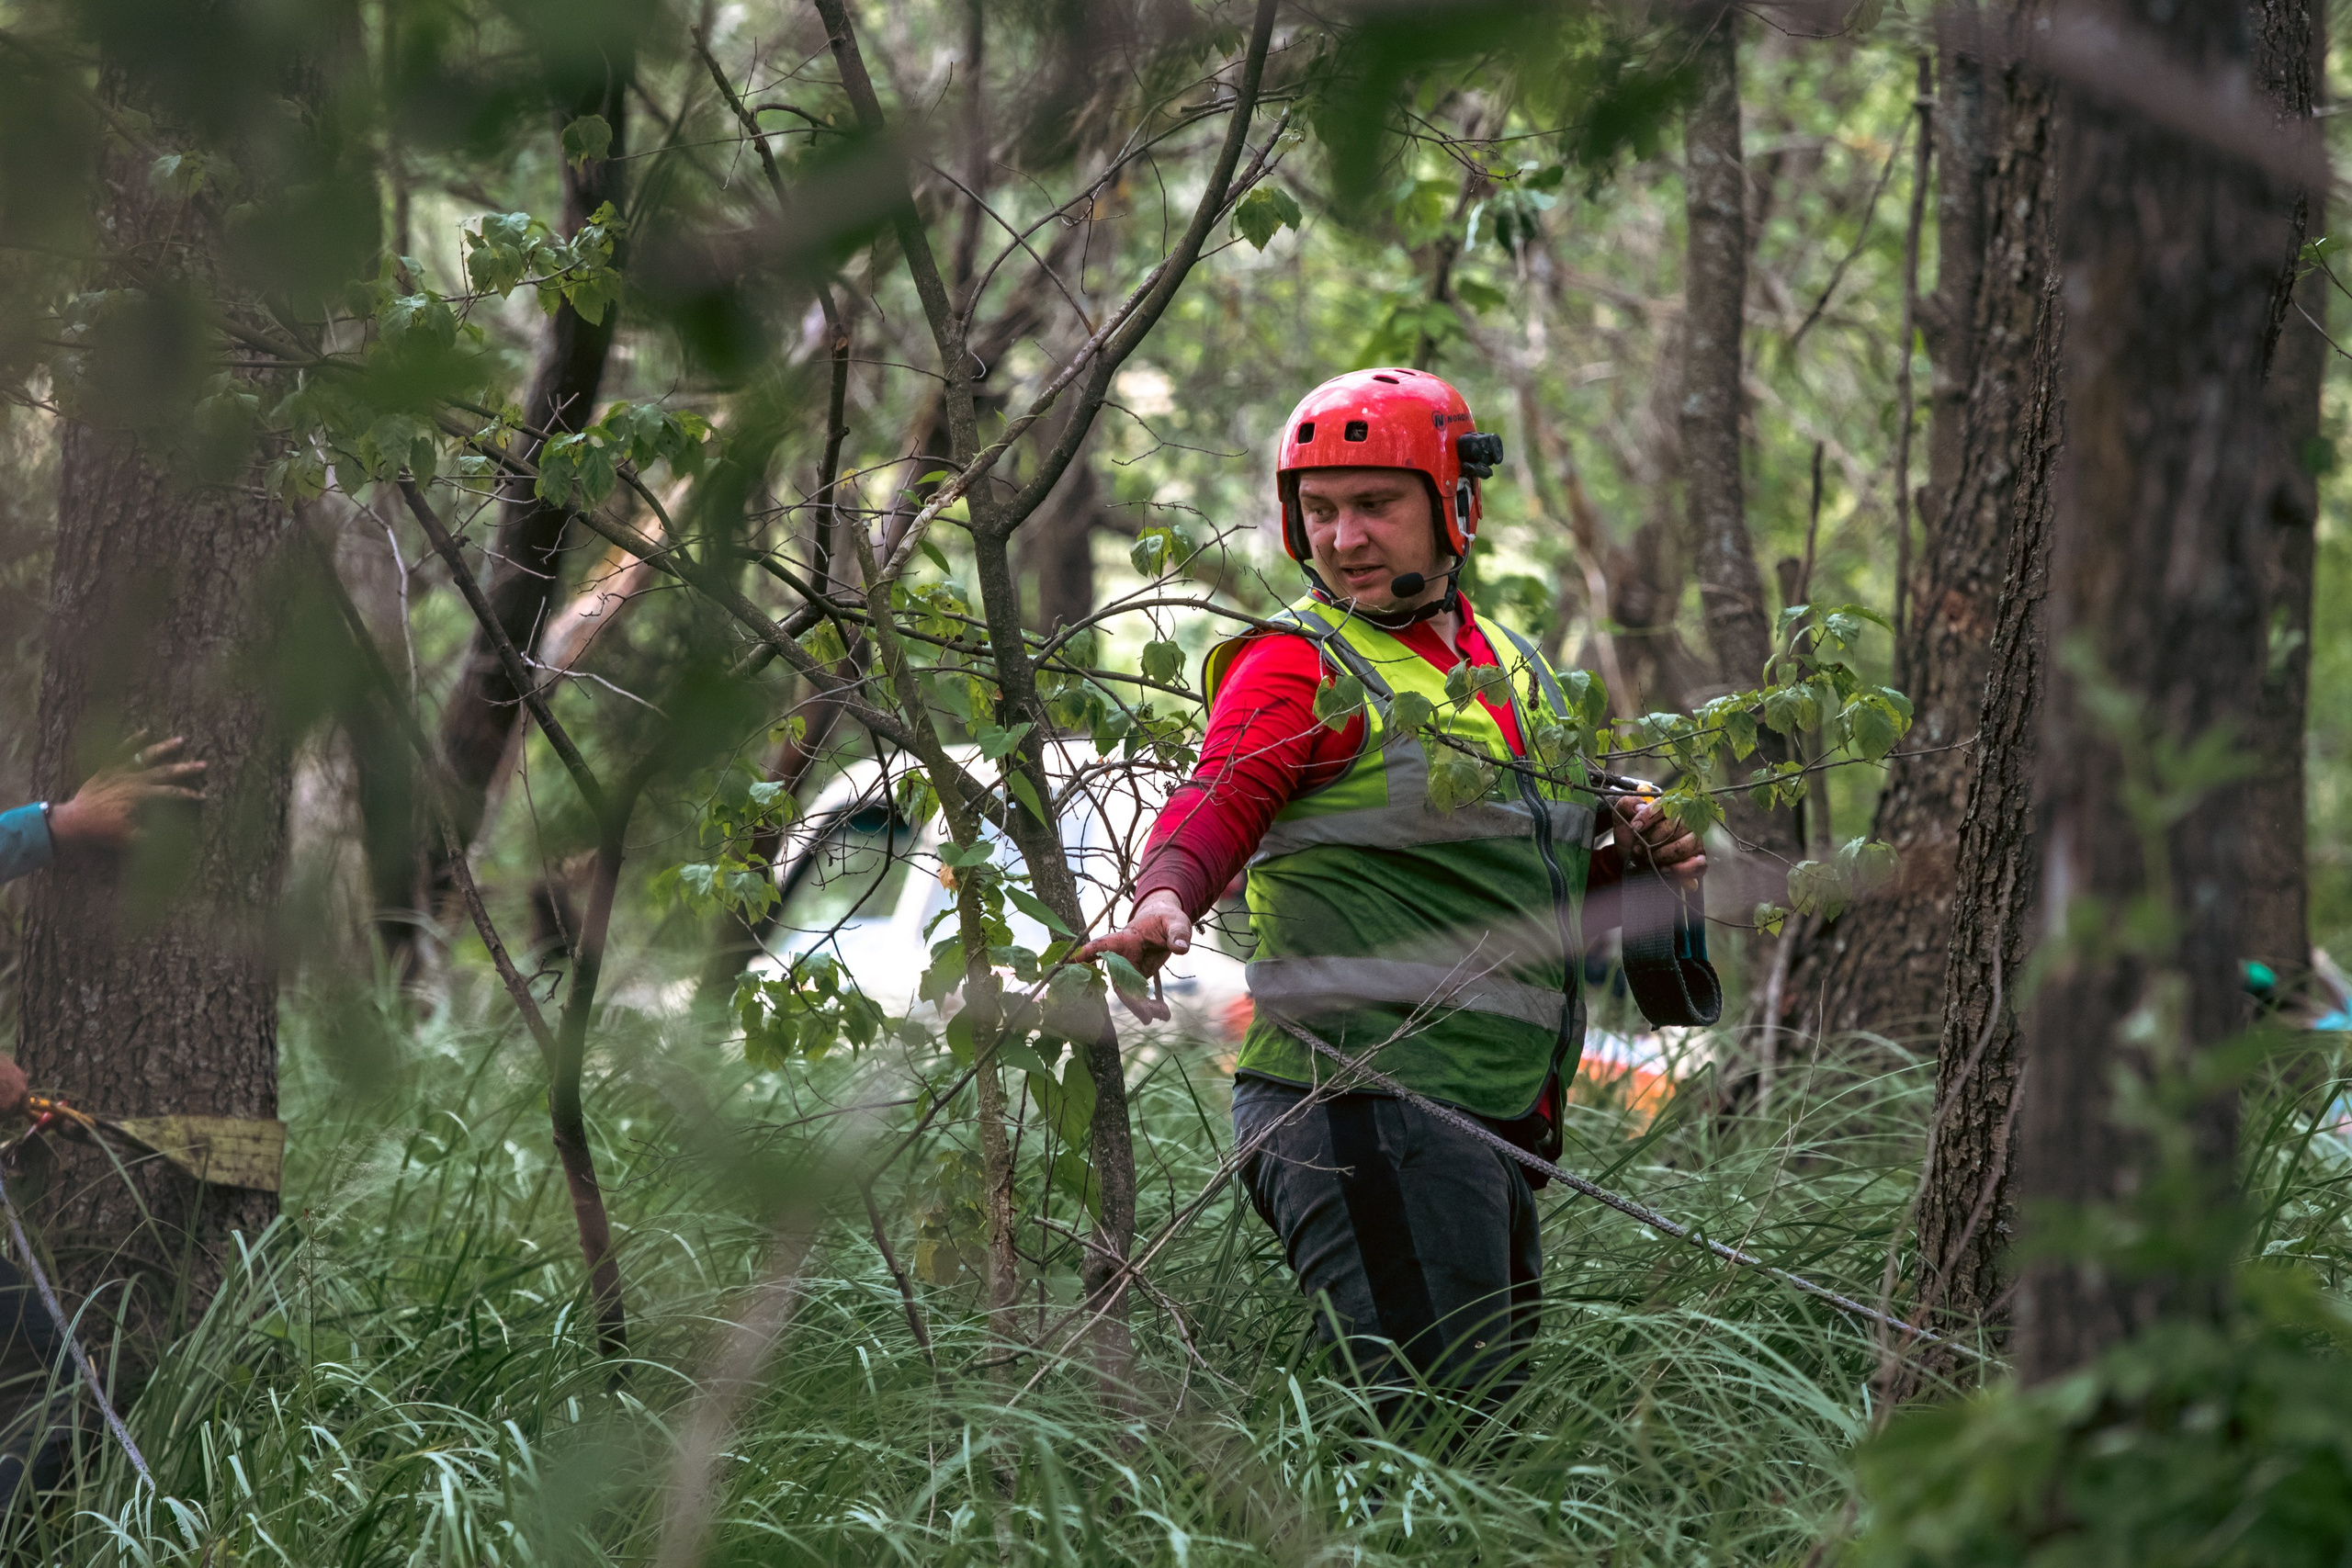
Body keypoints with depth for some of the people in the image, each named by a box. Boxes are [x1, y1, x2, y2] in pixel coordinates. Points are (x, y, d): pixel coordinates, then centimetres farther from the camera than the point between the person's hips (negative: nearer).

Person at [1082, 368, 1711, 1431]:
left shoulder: (1514, 673, 20)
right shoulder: (1301, 667, -3)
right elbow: (1215, 806, -20)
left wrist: (1631, 861, 10)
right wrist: (1164, 903, -41)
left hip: (1494, 1129, 8)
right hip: (1366, 1107, -8)